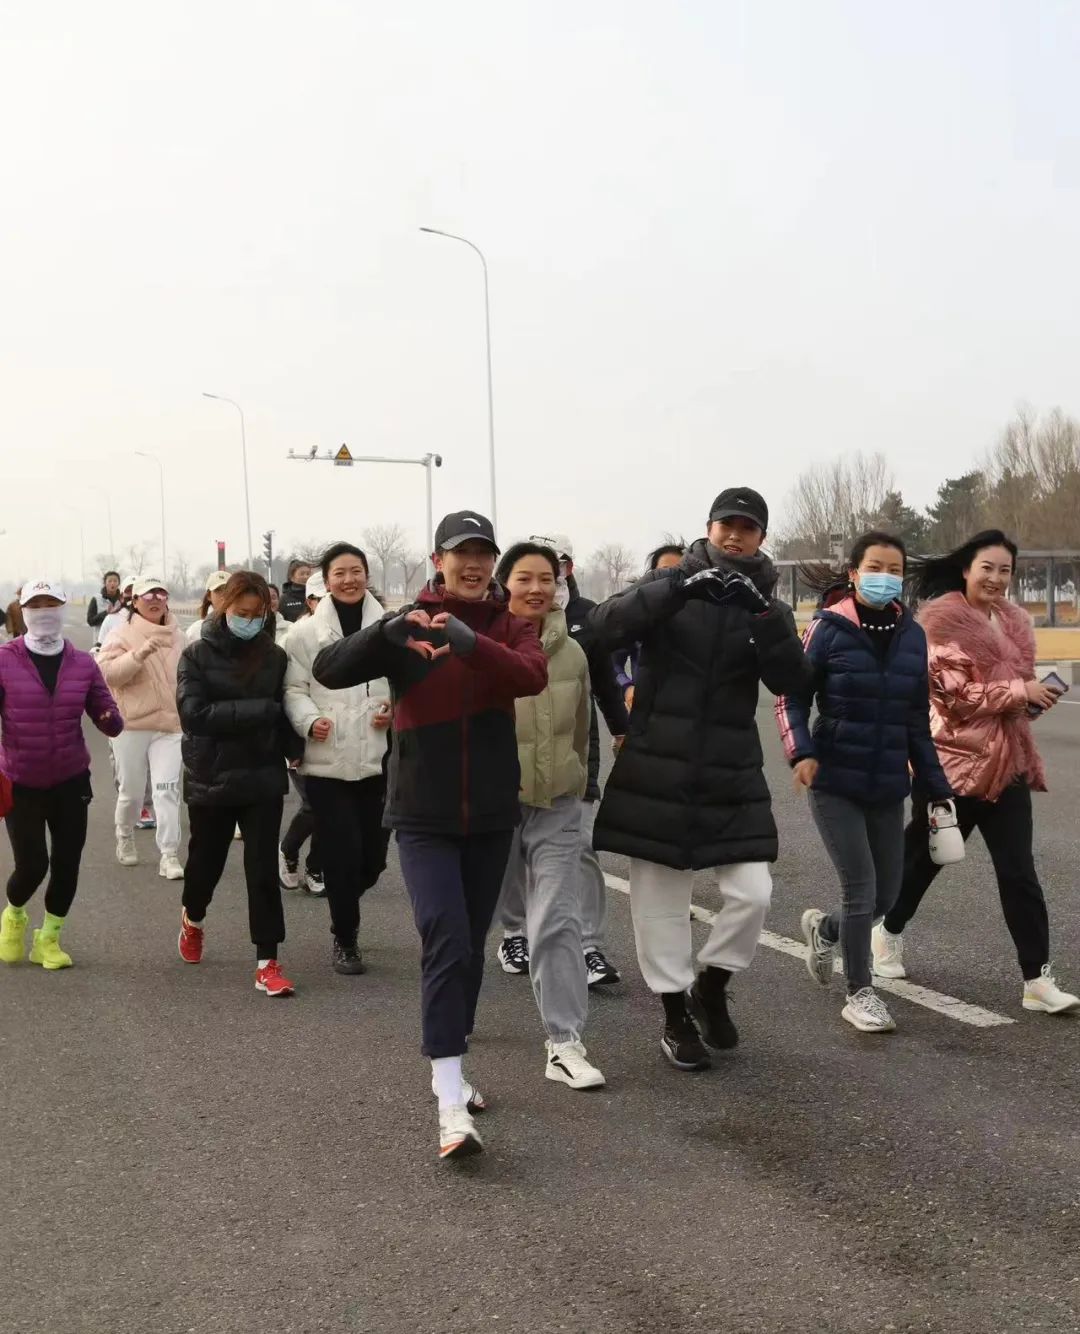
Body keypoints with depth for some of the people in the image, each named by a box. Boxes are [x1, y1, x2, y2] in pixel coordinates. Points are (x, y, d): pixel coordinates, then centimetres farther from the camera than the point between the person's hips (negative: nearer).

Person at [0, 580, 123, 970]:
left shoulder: (82, 663, 0)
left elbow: (106, 713, 2)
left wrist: (111, 720, -22)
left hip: (70, 781, 2)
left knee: (67, 863, 5)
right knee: (32, 863, -6)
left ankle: (48, 938, 27)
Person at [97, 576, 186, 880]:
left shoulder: (177, 636, 7)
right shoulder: (123, 635, -6)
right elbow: (105, 672, -20)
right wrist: (140, 654, -30)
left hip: (170, 723, 2)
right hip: (131, 724, -2)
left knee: (168, 789, -7)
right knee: (131, 791, 10)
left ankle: (169, 857, -5)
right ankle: (125, 838, 37)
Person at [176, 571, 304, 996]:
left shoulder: (275, 656, -1)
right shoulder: (197, 655, -5)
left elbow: (285, 710, 5)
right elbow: (193, 713, -17)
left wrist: (296, 750, -14)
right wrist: (258, 710, -20)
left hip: (263, 778, 0)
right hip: (210, 780, 0)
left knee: (263, 869, -2)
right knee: (206, 861, 17)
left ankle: (267, 964, 4)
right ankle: (192, 920, 48)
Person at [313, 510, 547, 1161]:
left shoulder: (509, 625, 1)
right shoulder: (407, 628, -5)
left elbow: (533, 675, -22)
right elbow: (329, 669, -19)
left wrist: (472, 644, -40)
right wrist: (386, 631, -38)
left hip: (491, 814, 3)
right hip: (424, 816, -3)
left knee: (472, 945, 14)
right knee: (447, 942, -15)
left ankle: (451, 1069, 33)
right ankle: (451, 1107, -13)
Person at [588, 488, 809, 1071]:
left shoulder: (767, 605, 7)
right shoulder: (670, 585, 1)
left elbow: (790, 680, -8)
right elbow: (605, 628, -16)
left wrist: (765, 614, -22)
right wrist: (678, 588, -25)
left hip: (731, 775, 2)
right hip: (656, 771, -2)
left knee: (753, 892, -4)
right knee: (659, 898, 5)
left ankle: (711, 986, 24)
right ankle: (676, 1016, 23)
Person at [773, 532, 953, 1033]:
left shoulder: (911, 634, 4)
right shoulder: (829, 627, -9)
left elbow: (917, 720, 10)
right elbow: (792, 696, -7)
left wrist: (936, 786, 11)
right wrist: (801, 752, -23)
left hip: (889, 789, 5)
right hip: (835, 785, -5)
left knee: (886, 895, 10)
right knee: (861, 888, -5)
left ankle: (825, 928, 42)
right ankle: (859, 993, 16)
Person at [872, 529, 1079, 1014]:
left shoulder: (1012, 621, 11)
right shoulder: (943, 617, -10)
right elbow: (954, 693, -17)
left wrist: (1034, 697, 1)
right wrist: (1019, 691, -21)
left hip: (1006, 761, 6)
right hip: (950, 759, -5)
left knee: (1019, 871, 0)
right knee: (923, 856, 12)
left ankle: (1037, 979, 3)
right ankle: (888, 933, 36)